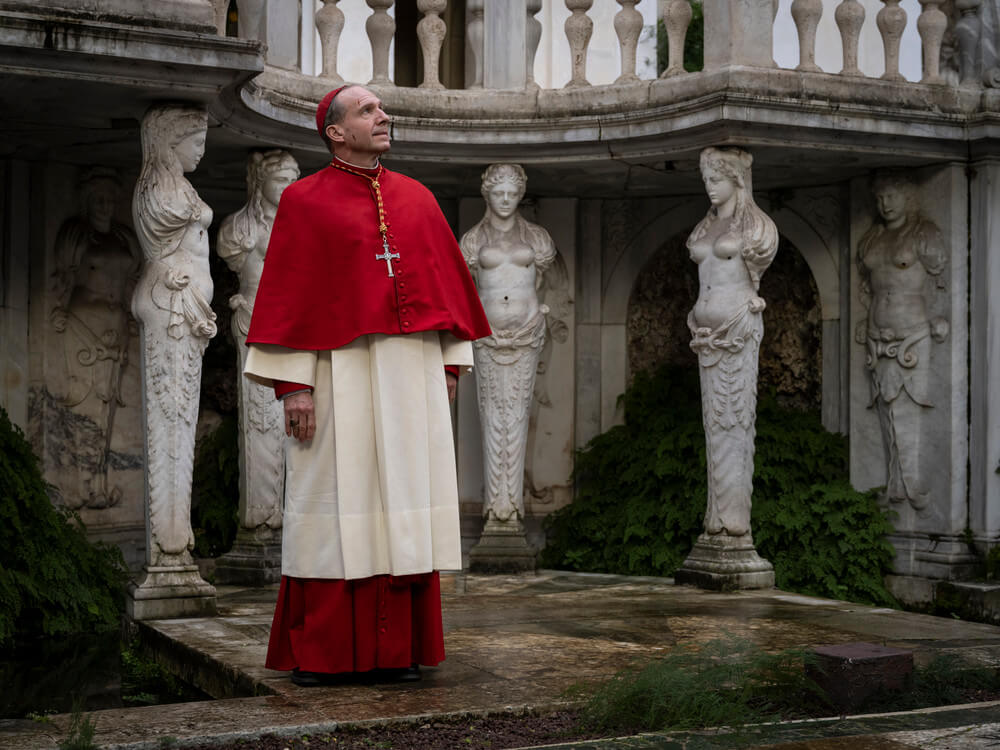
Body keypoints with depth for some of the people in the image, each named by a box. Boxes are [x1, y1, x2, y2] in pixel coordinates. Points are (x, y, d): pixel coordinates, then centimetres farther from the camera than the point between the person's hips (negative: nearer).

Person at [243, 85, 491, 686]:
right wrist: (292, 382, -12)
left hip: (411, 372, 4)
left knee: (404, 503, 3)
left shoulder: (417, 198, 14)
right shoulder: (305, 201, 1)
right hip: (340, 370, -4)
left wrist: (450, 361, 9)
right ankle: (316, 652, 5)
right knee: (334, 502, -2)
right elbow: (287, 293, -4)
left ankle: (396, 648, 8)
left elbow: (447, 276, 16)